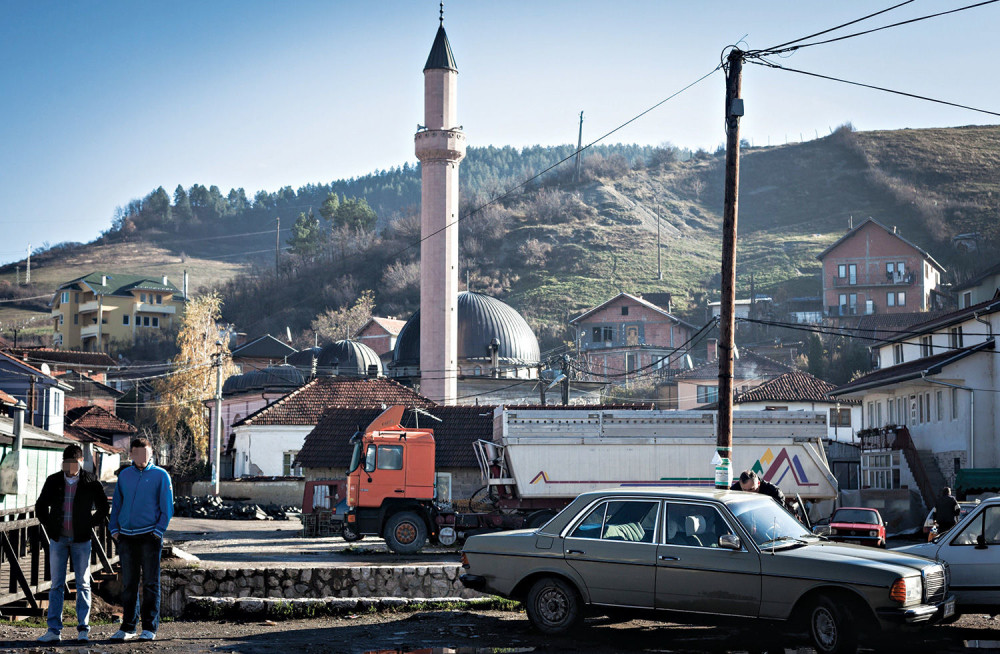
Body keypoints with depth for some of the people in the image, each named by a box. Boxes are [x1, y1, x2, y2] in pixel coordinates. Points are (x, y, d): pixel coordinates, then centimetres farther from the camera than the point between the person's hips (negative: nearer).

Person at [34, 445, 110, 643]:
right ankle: (54, 630, 3)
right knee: (57, 585, 2)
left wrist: (90, 525, 1)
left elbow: (103, 508, 8)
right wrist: (49, 527, 6)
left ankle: (83, 629, 6)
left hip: (81, 540, -2)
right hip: (58, 539, 2)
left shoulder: (91, 482, -3)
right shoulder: (53, 481, 2)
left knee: (83, 584, 2)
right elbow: (40, 507, 14)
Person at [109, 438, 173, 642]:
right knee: (128, 584, 7)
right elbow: (116, 504, 17)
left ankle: (150, 628, 1)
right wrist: (114, 529, 6)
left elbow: (167, 508, 0)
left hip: (149, 537, -4)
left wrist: (158, 531, -9)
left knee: (150, 583, -2)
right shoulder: (124, 475, 13)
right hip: (126, 537, 4)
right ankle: (127, 627, 12)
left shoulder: (160, 475, 2)